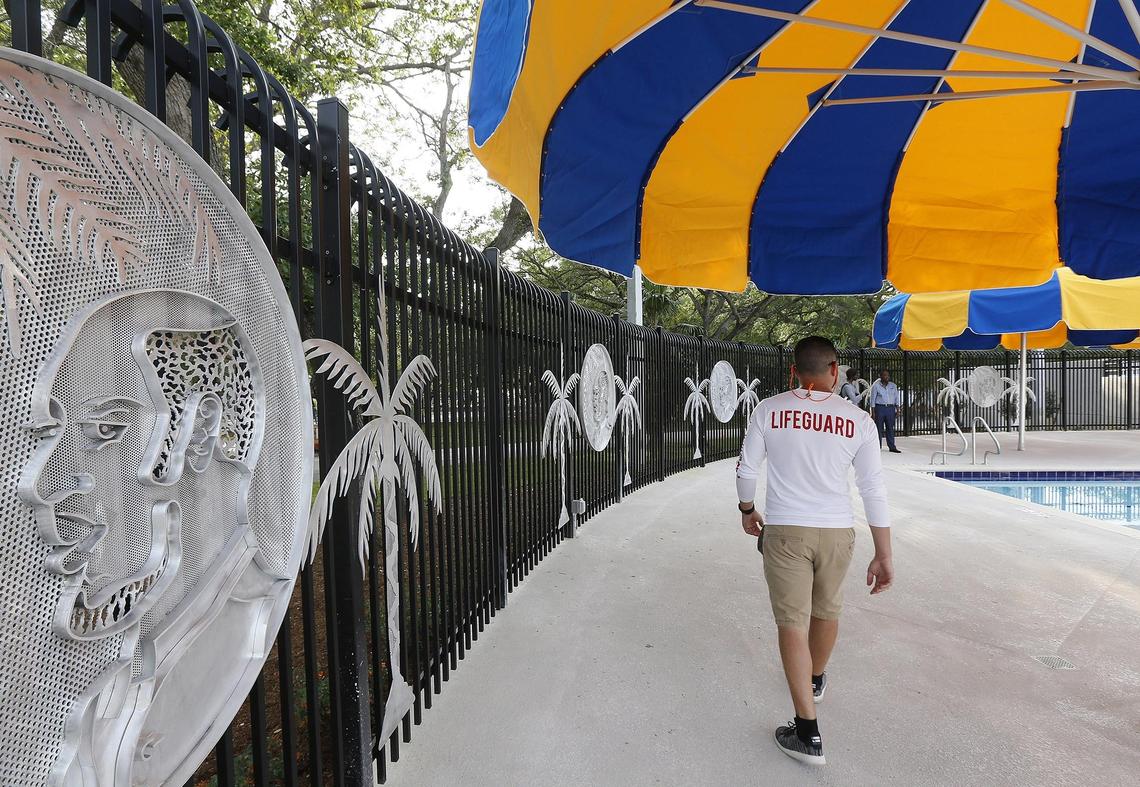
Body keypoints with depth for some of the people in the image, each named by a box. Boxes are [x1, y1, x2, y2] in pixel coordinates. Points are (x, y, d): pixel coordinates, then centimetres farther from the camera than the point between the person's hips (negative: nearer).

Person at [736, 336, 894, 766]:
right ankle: (816, 680, 49)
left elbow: (746, 470, 0)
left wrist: (747, 510, 19)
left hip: (784, 529, -2)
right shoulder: (858, 420, -5)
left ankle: (807, 733, 3)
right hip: (836, 531, 2)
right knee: (826, 609, 23)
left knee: (792, 623, 3)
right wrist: (883, 556, 2)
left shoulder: (768, 409, -6)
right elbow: (874, 492, -4)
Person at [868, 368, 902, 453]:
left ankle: (892, 447, 6)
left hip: (890, 408, 3)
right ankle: (878, 447, 5)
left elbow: (896, 398, 14)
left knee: (890, 428, 3)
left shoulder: (893, 386, 11)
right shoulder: (876, 386, 1)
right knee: (879, 428, -2)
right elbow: (873, 399, 0)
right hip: (880, 408, -3)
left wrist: (897, 409, 5)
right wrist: (873, 412, -5)